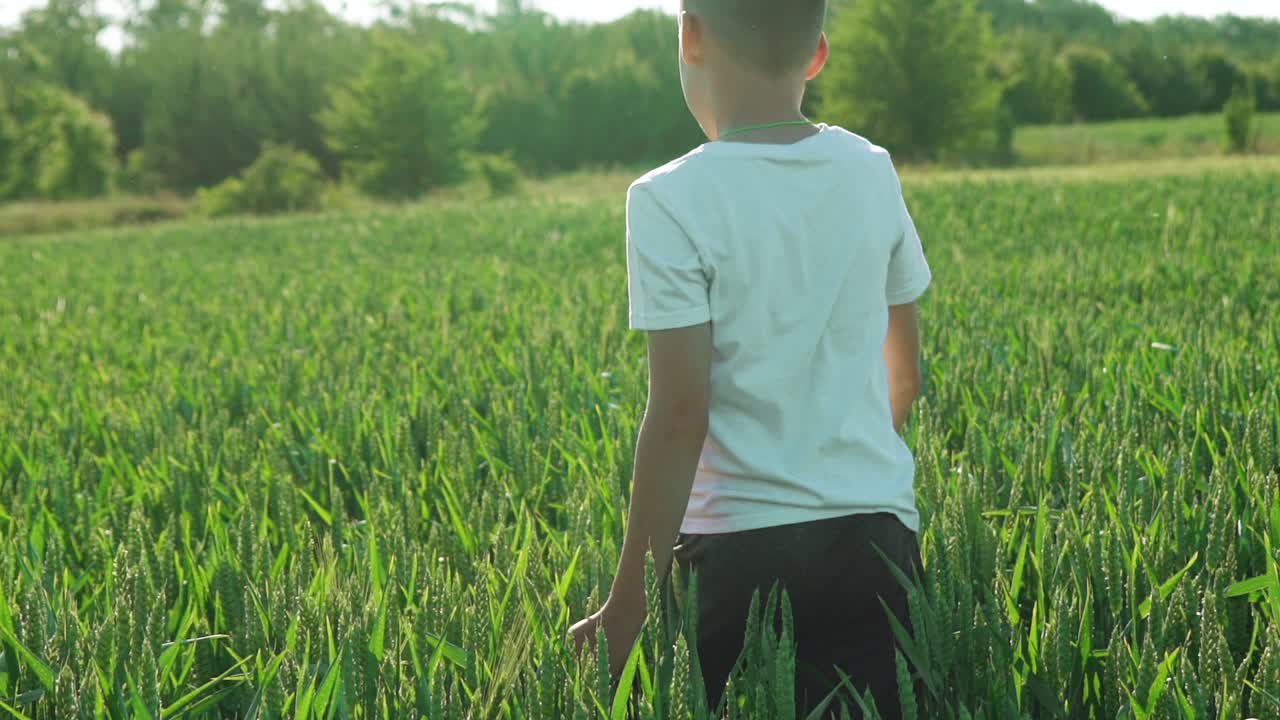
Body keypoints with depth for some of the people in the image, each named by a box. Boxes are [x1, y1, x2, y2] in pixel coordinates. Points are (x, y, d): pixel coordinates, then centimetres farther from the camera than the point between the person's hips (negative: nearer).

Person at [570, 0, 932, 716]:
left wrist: (628, 607, -8)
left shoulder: (671, 202, -11)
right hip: (878, 531, 4)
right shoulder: (872, 173, 5)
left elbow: (680, 414, -14)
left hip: (740, 550, -4)